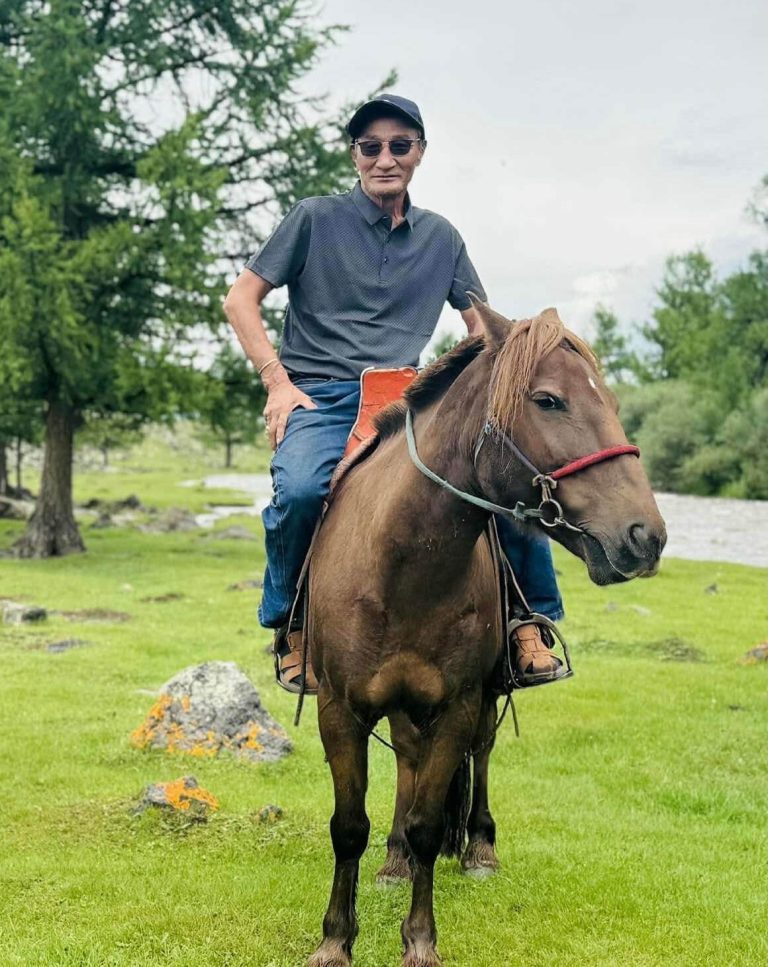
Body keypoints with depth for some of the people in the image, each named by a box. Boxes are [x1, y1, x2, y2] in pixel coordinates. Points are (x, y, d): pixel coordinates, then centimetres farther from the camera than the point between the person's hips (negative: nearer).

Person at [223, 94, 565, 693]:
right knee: (300, 490, -35)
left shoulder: (440, 237, 15)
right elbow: (241, 300, 4)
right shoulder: (315, 219, 4)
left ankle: (530, 623, -5)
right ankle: (290, 627, -10)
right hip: (320, 397, -3)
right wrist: (278, 382, -8)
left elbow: (481, 325, 22)